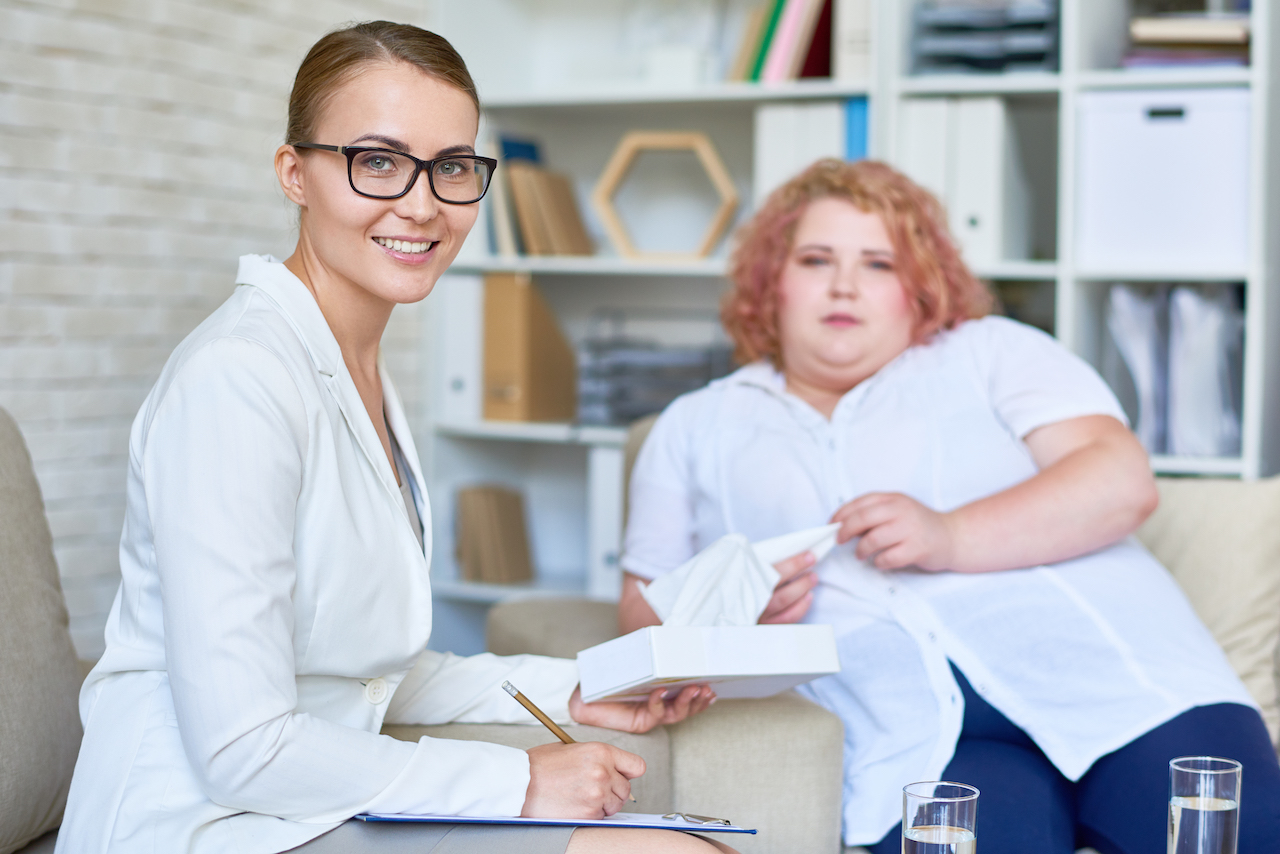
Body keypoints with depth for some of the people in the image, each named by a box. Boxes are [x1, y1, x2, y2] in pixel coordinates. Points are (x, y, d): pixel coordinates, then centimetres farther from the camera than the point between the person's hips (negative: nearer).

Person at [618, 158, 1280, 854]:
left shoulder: (989, 351, 18)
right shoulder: (697, 428, 23)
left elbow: (1123, 481, 3)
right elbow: (644, 606, 21)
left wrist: (953, 538, -11)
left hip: (1099, 667, 0)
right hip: (909, 738, 0)